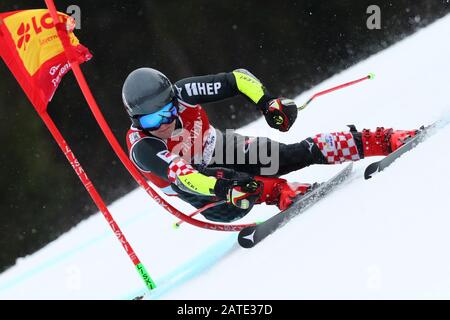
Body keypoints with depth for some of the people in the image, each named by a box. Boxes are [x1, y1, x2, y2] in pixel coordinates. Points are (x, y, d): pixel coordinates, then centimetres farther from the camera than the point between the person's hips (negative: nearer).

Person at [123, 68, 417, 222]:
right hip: (204, 190, -2)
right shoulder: (142, 148, -29)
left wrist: (267, 102, -30)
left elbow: (238, 79, -13)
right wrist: (224, 189, -58)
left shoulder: (181, 94, -19)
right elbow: (180, 174, -43)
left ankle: (381, 141, -13)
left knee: (301, 153, -14)